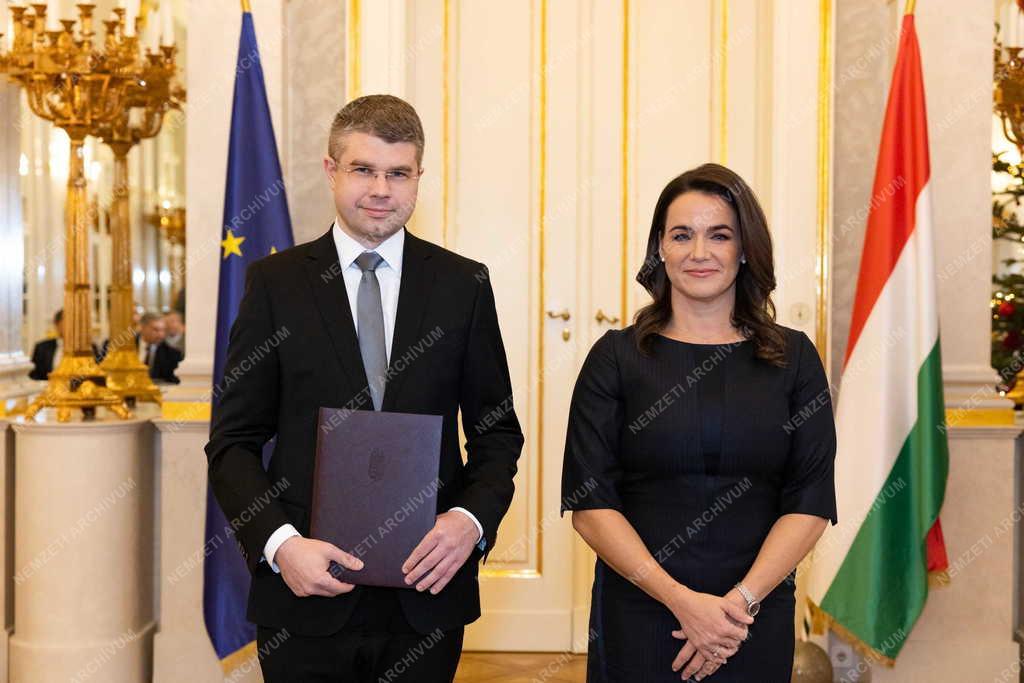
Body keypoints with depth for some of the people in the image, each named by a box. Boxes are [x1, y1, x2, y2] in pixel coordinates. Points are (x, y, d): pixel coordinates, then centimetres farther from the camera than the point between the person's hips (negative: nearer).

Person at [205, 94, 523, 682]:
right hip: (306, 596, -1)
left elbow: (497, 430, 6)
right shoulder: (276, 282, 0)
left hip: (427, 594, 1)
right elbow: (234, 441, 0)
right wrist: (279, 543, -14)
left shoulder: (464, 284, 3)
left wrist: (472, 519, -11)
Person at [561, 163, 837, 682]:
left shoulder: (793, 357, 1)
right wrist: (681, 599, -16)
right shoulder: (616, 357, -3)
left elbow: (812, 502, -2)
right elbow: (589, 503, -7)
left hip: (757, 623, 1)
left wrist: (741, 600, -13)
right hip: (637, 616, -1)